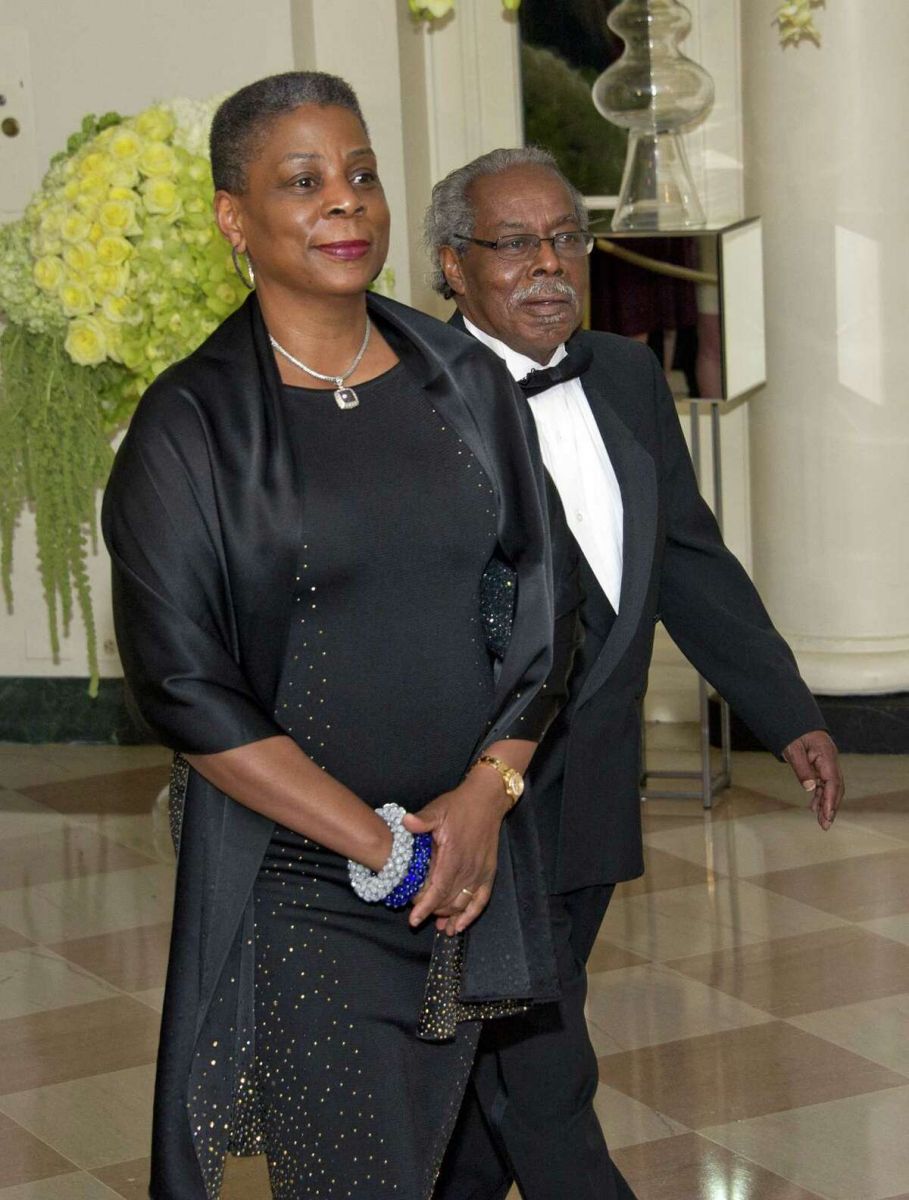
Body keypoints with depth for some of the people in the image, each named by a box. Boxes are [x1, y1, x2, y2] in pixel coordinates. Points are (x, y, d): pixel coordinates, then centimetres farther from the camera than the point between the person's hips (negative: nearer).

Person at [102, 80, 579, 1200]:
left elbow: (533, 604, 9)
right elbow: (185, 688, -12)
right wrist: (381, 846, -14)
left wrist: (487, 794, -7)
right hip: (291, 882, -4)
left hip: (469, 853, 4)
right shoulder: (188, 425, -8)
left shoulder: (467, 384, 6)